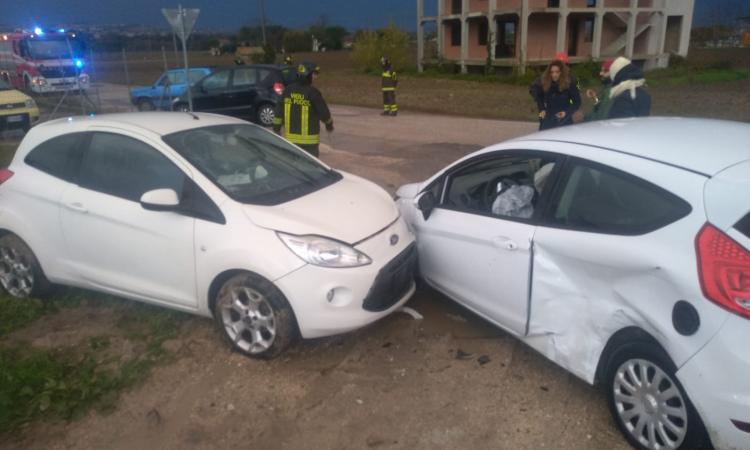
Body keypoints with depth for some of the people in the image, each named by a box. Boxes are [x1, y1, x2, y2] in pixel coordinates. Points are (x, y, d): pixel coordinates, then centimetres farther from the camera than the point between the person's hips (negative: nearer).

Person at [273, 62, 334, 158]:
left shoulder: (288, 90, 2)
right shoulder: (313, 92, -14)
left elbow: (279, 111, 5)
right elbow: (324, 112, -7)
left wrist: (276, 129, 14)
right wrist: (329, 124, 12)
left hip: (290, 137, 5)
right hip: (309, 139, -5)